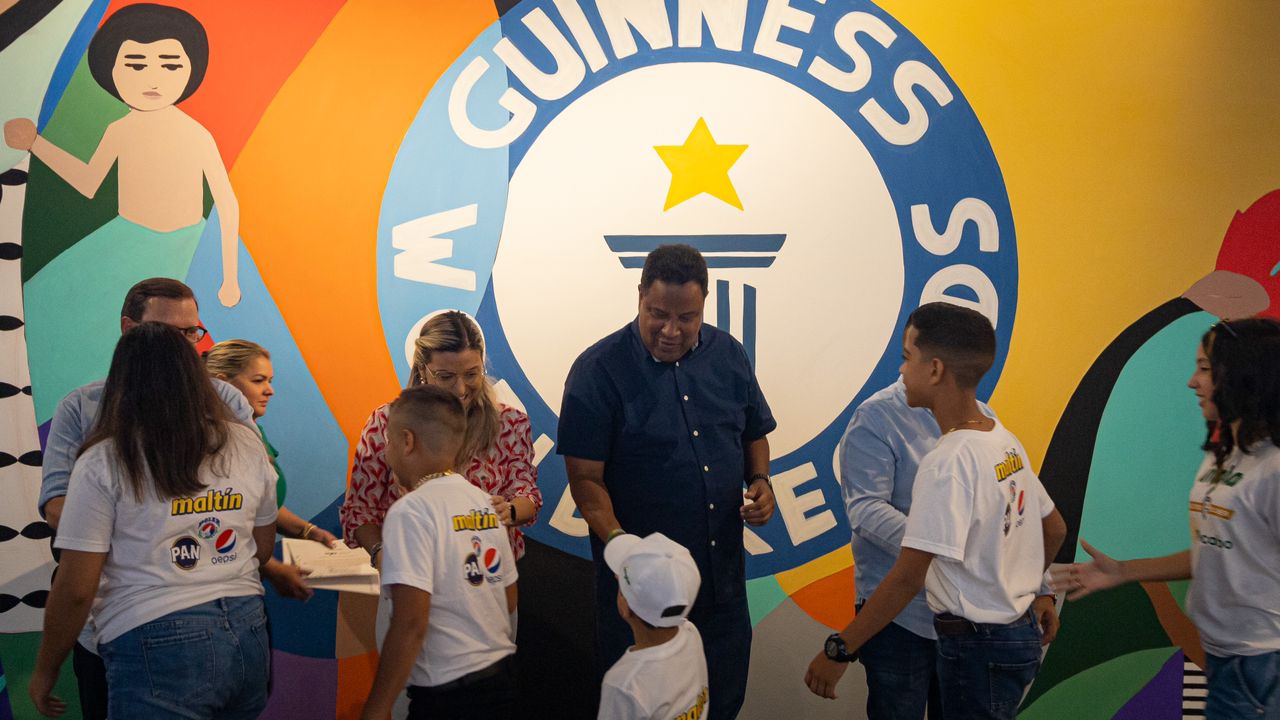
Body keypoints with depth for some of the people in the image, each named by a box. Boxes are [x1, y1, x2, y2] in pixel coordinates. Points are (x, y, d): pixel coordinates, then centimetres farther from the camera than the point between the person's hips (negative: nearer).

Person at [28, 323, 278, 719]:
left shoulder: (103, 463, -8)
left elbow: (75, 589, -9)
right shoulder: (247, 445, 4)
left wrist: (45, 671, 4)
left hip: (159, 648, -5)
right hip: (249, 633, 5)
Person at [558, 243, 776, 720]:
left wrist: (760, 481, -3)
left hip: (722, 573, 5)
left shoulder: (727, 355, 4)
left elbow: (754, 435, 16)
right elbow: (586, 477, -14)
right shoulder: (599, 369, -11)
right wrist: (619, 544, -27)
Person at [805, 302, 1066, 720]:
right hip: (1020, 633, 8)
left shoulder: (948, 463, -23)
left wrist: (839, 650, -20)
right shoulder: (1006, 442, 2)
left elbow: (907, 578, -25)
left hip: (977, 646, -8)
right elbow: (1054, 530, 13)